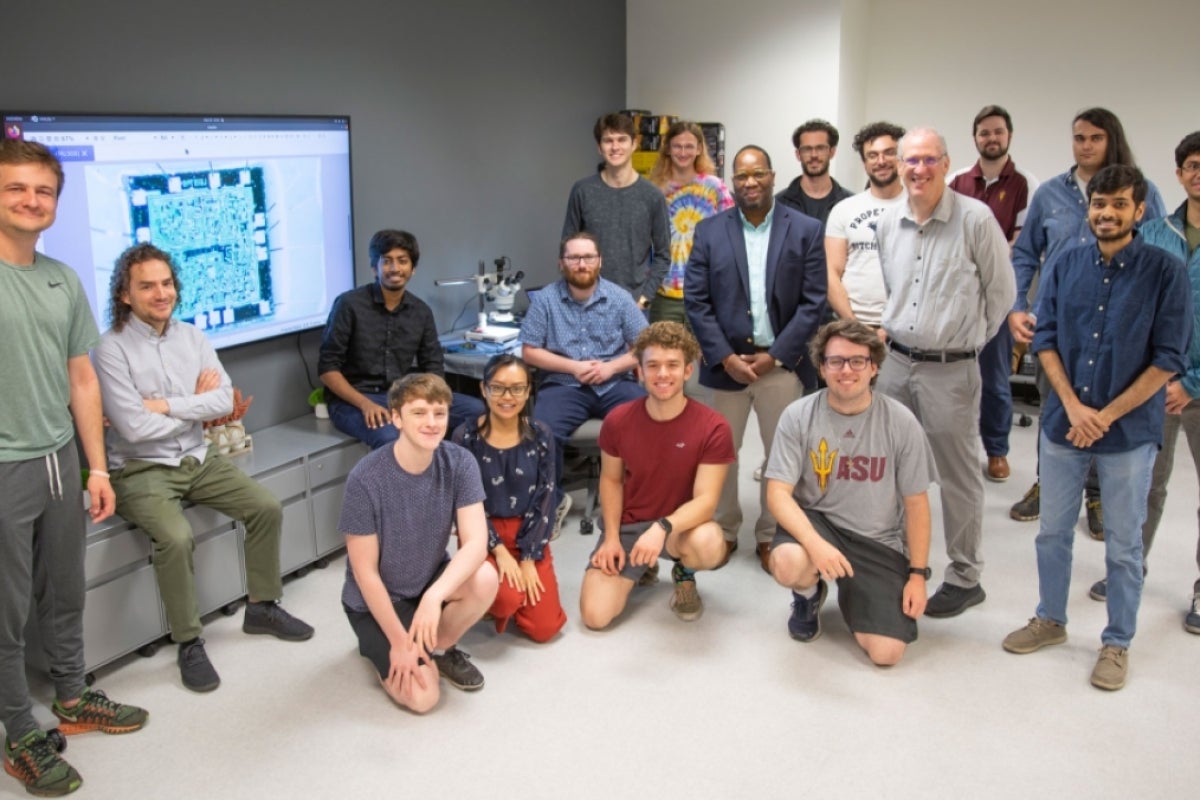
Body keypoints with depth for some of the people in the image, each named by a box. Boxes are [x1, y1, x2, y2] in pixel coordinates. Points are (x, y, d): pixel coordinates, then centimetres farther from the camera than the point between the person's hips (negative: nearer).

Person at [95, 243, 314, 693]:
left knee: (267, 508, -6)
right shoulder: (112, 349, -13)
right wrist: (196, 403, -7)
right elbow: (135, 427, -20)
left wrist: (168, 405, -16)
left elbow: (225, 401, -4)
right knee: (176, 538, -30)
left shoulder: (191, 336, 4)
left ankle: (262, 608, 13)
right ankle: (189, 644, -10)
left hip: (199, 459, 6)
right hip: (142, 470, -6)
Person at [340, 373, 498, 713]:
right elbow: (365, 571, -19)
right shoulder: (366, 479, -26)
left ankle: (440, 648, 2)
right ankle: (378, 644, 15)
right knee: (422, 697, -17)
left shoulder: (459, 463, -16)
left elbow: (476, 542, -24)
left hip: (431, 579, 4)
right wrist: (399, 641, -17)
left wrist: (434, 596, -40)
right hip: (377, 598, -3)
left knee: (485, 578, -28)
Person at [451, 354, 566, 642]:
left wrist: (529, 559, -11)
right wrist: (499, 550, -17)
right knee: (508, 598, -30)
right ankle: (496, 599, 7)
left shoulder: (540, 436, -4)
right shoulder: (466, 437, -10)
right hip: (482, 536, -2)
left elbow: (545, 501, -4)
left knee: (544, 628, -7)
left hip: (529, 536, 2)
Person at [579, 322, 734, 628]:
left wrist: (662, 528, -38)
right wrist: (612, 537, -7)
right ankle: (638, 569, 19)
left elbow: (706, 500, -20)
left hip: (681, 526, -1)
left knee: (709, 544, -38)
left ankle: (684, 574, 3)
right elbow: (611, 480, 5)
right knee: (595, 616, -16)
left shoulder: (713, 428, -17)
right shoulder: (617, 421, -9)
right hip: (627, 526, 2)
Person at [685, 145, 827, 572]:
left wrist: (775, 356, -11)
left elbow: (814, 302, -4)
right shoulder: (709, 231, 2)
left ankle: (770, 535, 25)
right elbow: (696, 301, -2)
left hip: (781, 363, -1)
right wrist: (725, 357, -10)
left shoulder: (806, 230, -1)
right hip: (727, 362, 1)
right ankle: (725, 530, 29)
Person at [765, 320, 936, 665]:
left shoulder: (901, 422, -9)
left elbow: (916, 503, 0)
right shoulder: (798, 416, -11)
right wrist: (815, 543, -32)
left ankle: (852, 594, 22)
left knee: (886, 653, -13)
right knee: (788, 564, -37)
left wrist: (918, 573, -2)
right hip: (817, 521, 0)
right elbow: (778, 494, -15)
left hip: (879, 540, 1)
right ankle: (809, 594, 4)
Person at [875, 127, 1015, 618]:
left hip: (951, 370, -5)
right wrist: (893, 330, 14)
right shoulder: (888, 224, 6)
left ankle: (965, 578, 18)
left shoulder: (975, 219, -10)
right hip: (895, 362, 5)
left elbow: (1001, 291, -2)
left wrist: (968, 338, 4)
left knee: (958, 479, 4)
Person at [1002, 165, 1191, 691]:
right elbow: (1045, 339, 2)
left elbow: (1168, 358, -9)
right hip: (1063, 424, 3)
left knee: (1123, 547, 9)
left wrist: (1105, 416, -13)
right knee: (1053, 532, 14)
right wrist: (1073, 406, -11)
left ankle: (1117, 643, 26)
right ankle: (1050, 620, 34)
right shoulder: (1065, 266, 2)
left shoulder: (1165, 272, -7)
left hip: (1130, 431, -3)